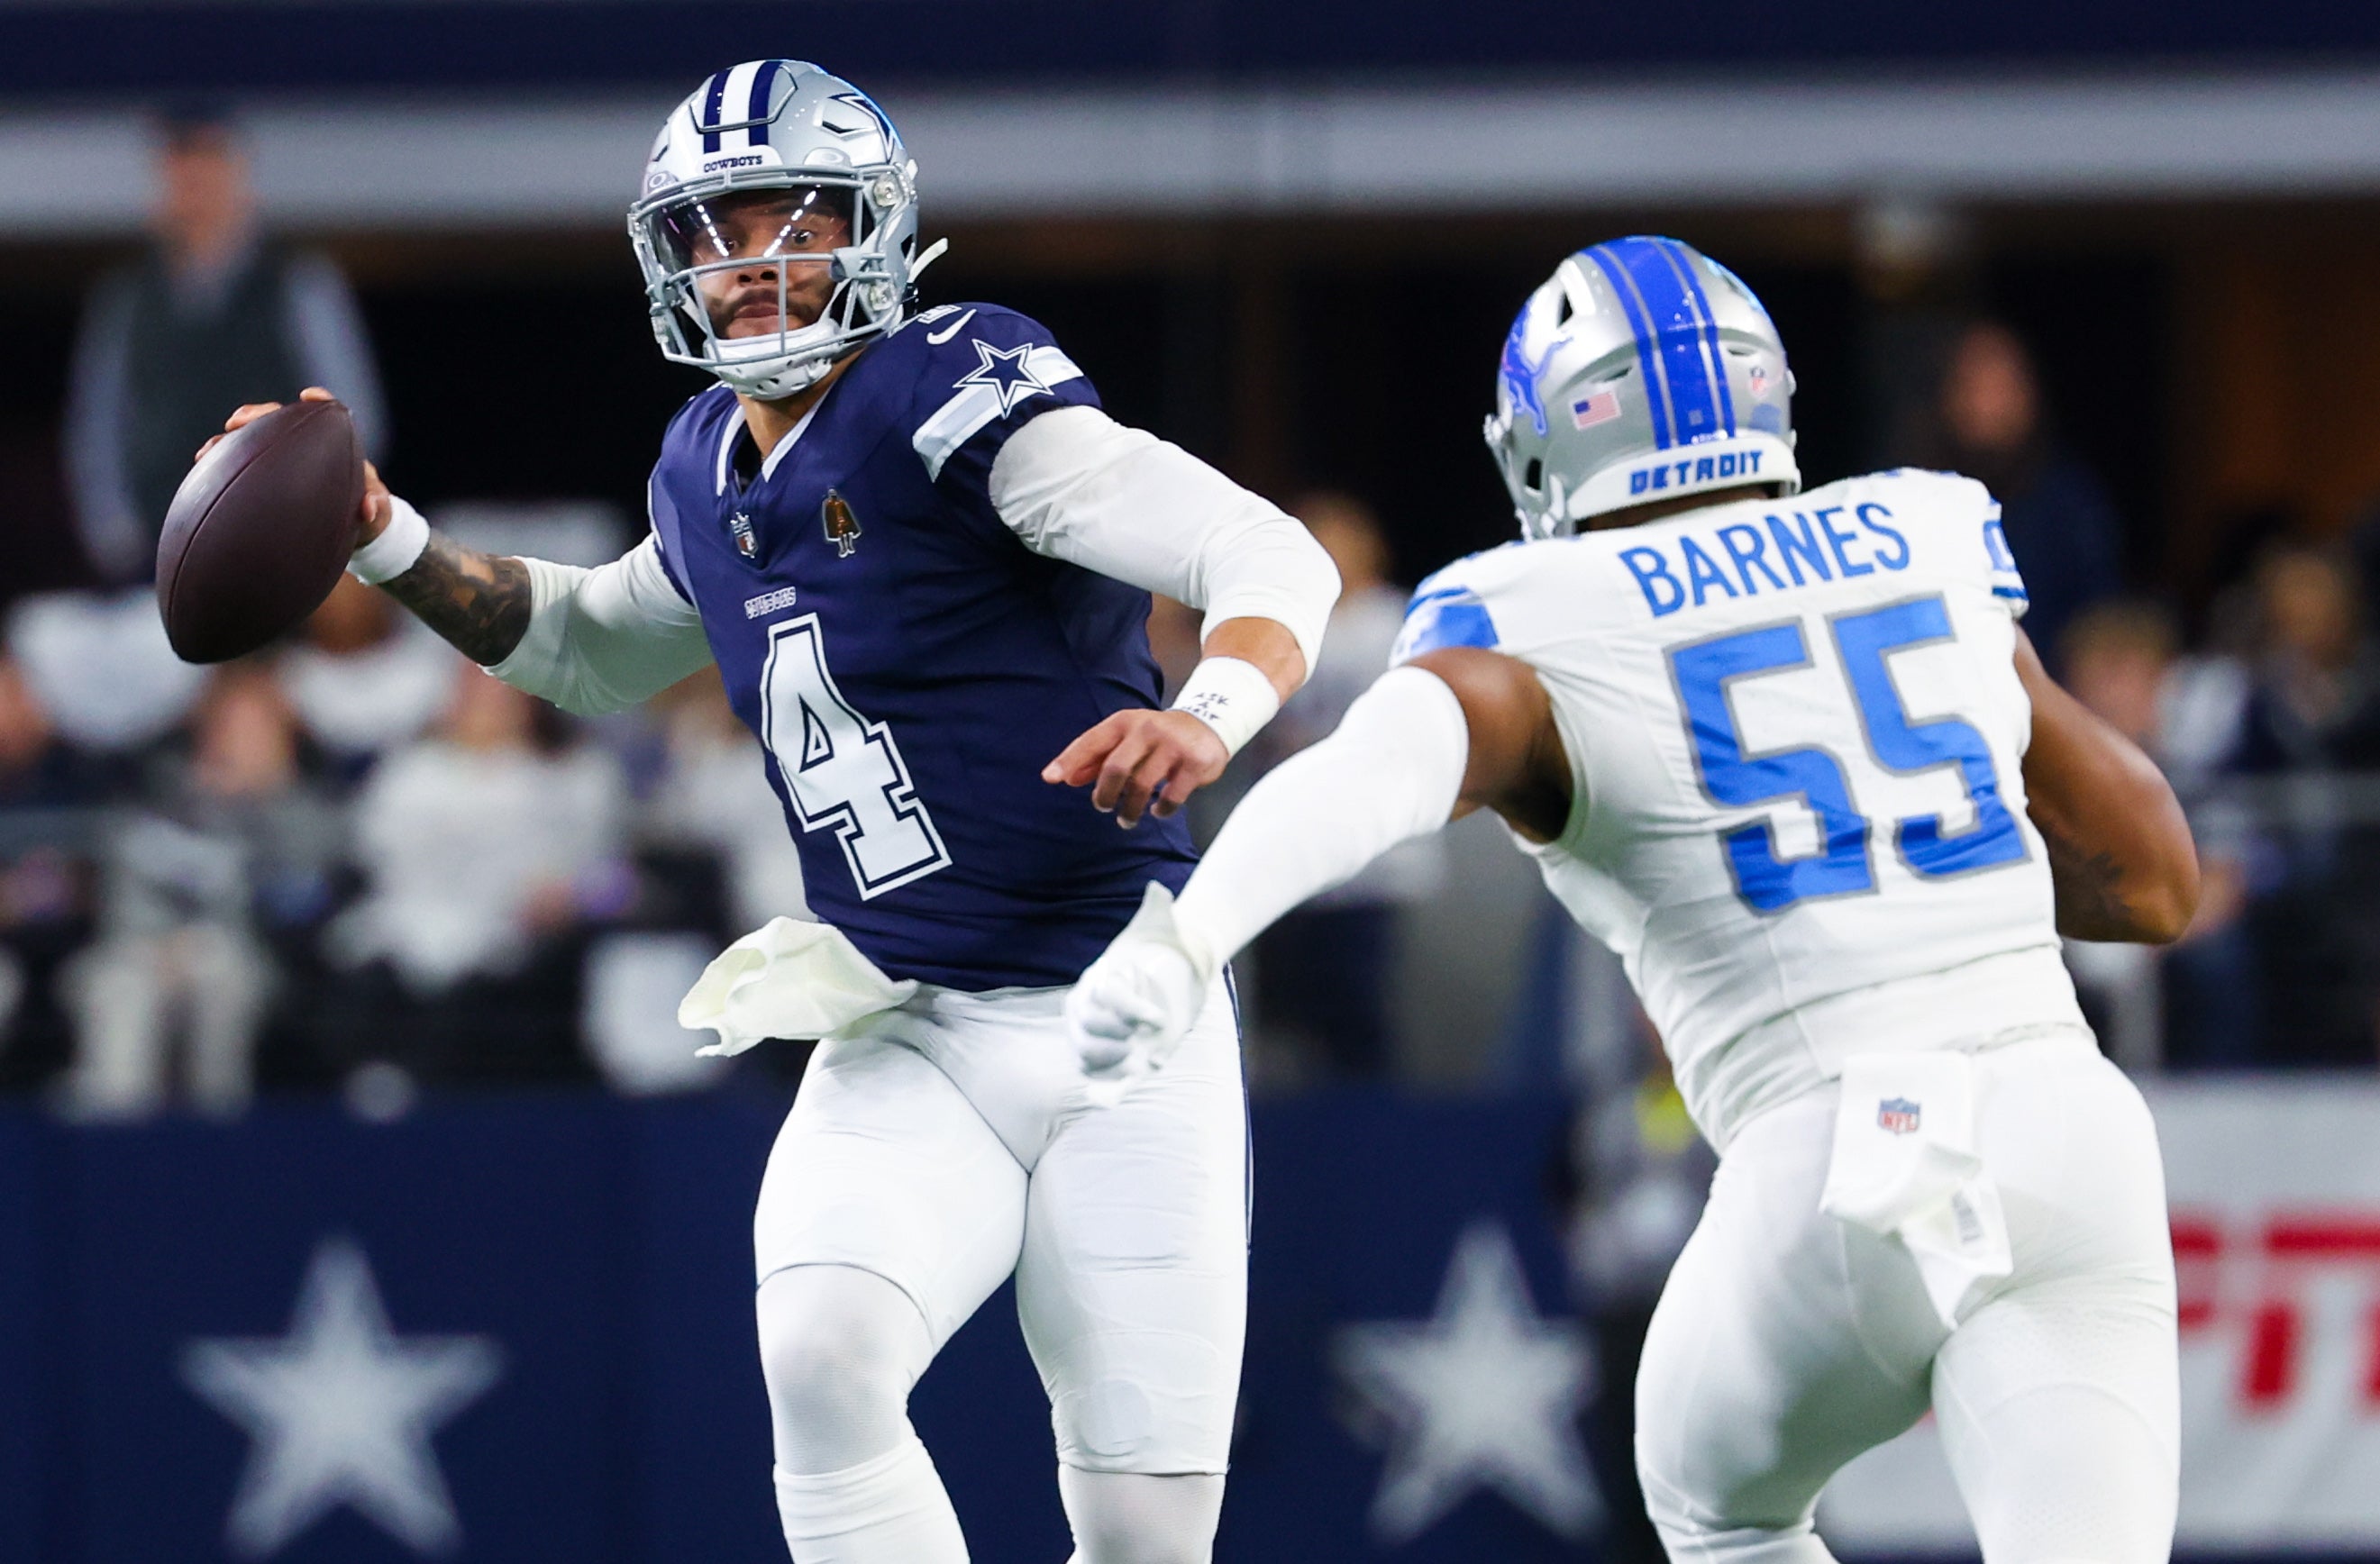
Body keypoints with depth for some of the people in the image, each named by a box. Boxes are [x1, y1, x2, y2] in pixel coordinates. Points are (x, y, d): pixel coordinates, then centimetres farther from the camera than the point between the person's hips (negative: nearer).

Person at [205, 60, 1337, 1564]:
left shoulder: (950, 399, -13)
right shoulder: (710, 477, 8)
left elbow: (1276, 560, -21)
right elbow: (597, 647, 31)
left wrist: (1208, 717, -41)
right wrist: (383, 537, 18)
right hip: (909, 1046, 4)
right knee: (823, 1359, -25)